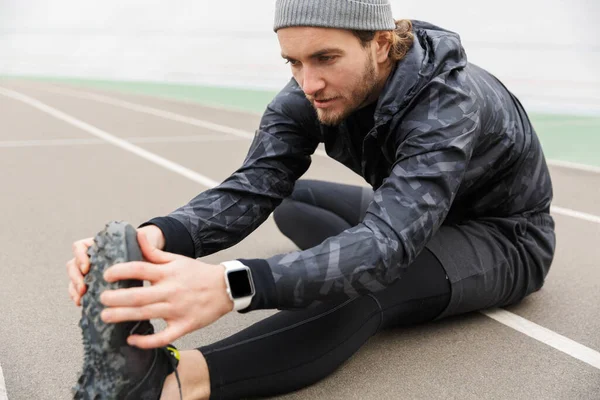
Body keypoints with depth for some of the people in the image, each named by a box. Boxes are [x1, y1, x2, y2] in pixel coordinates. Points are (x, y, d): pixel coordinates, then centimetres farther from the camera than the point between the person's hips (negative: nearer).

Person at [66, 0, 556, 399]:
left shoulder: (449, 101, -37)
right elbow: (251, 188, -28)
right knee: (289, 198, 2)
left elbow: (390, 240, -50)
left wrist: (232, 285, -65)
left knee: (371, 287, -38)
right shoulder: (314, 91, -18)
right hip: (421, 218, 7)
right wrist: (159, 235, -50)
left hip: (507, 236, -7)